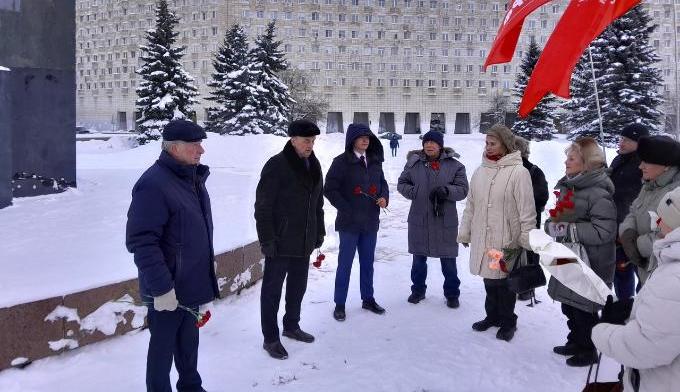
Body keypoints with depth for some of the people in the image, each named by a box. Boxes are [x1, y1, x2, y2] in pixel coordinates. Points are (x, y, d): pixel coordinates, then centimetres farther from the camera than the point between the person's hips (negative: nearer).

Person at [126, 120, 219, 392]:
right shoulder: (153, 185, -23)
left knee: (188, 340, 23)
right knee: (163, 344, 9)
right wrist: (161, 288, -25)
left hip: (191, 283, 9)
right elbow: (141, 242, -25)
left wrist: (208, 262, 21)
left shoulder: (193, 178, 6)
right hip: (167, 290, -8)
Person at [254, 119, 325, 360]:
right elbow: (262, 206, -16)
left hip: (304, 242, 7)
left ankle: (291, 326, 37)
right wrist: (266, 239, -18)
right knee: (272, 290, 4)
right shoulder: (277, 165, -15)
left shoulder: (313, 165, 8)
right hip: (280, 243, -7)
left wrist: (319, 231, 16)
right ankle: (271, 338, 16)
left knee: (298, 287, 19)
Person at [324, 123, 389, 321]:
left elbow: (382, 183, 19)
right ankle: (340, 304, 14)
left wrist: (384, 197, -2)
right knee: (345, 264, 3)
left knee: (367, 262, 16)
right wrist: (346, 209, -14)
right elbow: (329, 189, -11)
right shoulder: (342, 162, -10)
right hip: (349, 222, -5)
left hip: (371, 222, 5)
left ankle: (368, 299, 30)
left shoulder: (375, 161, 7)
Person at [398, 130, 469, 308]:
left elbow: (463, 189, -5)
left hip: (445, 221, -2)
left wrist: (446, 191, -23)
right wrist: (412, 192, -11)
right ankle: (418, 290, 32)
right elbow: (401, 183, 8)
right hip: (419, 220, 2)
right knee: (418, 259, 15)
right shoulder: (414, 163, 1)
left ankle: (452, 293, 24)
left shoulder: (454, 165, -3)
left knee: (449, 261, 8)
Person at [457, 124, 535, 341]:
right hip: (482, 238, 5)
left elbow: (526, 209, -12)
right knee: (489, 279, 17)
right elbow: (471, 205, 13)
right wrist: (465, 232, 12)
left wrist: (528, 239, -13)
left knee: (504, 281, 6)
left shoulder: (518, 172, -11)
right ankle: (492, 315, 34)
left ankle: (508, 321, 24)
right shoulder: (480, 172, 8)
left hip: (506, 240, -5)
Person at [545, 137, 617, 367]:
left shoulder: (598, 193, -20)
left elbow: (604, 231, -26)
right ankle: (576, 342, 38)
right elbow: (556, 217, 17)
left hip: (589, 264, -8)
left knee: (583, 310, 6)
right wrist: (552, 225, -4)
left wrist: (569, 230, -25)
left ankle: (589, 350, 26)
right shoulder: (567, 186, 6)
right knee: (569, 306, 20)